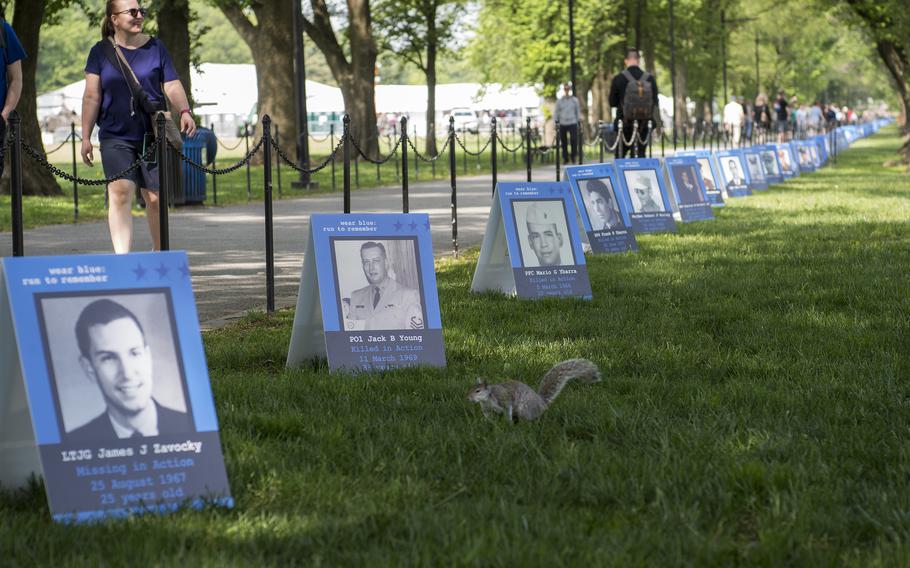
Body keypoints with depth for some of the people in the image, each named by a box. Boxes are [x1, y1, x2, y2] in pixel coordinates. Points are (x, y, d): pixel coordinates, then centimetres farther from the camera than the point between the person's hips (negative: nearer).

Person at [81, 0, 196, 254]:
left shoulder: (156, 48, 7)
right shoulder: (101, 52, 4)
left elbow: (172, 86, 4)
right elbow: (92, 96, 3)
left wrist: (185, 111, -15)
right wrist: (86, 137, -2)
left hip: (153, 135, 1)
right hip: (115, 137, -1)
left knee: (155, 198, 5)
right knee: (120, 194, -15)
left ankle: (159, 255, 24)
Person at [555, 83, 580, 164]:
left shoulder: (575, 100, 9)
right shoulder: (559, 101, 9)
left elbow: (578, 112, 12)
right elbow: (556, 113, 11)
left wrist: (579, 121, 5)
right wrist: (556, 122, 3)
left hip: (572, 123, -1)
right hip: (562, 124, 1)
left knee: (574, 140, -13)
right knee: (564, 142, 2)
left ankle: (574, 156, -1)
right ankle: (565, 159, 11)